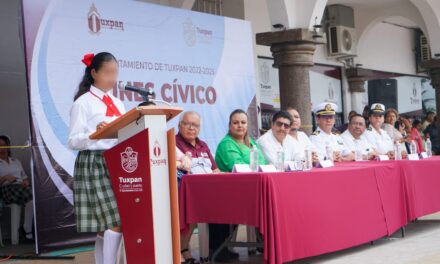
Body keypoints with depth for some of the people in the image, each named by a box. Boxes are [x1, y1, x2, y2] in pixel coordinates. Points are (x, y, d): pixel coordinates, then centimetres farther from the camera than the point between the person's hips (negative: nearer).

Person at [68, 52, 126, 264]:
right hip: (94, 165, -7)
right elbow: (73, 141, -9)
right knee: (116, 221, -14)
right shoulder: (83, 102, -3)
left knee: (106, 225, 7)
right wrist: (95, 133, -25)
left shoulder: (117, 103, 18)